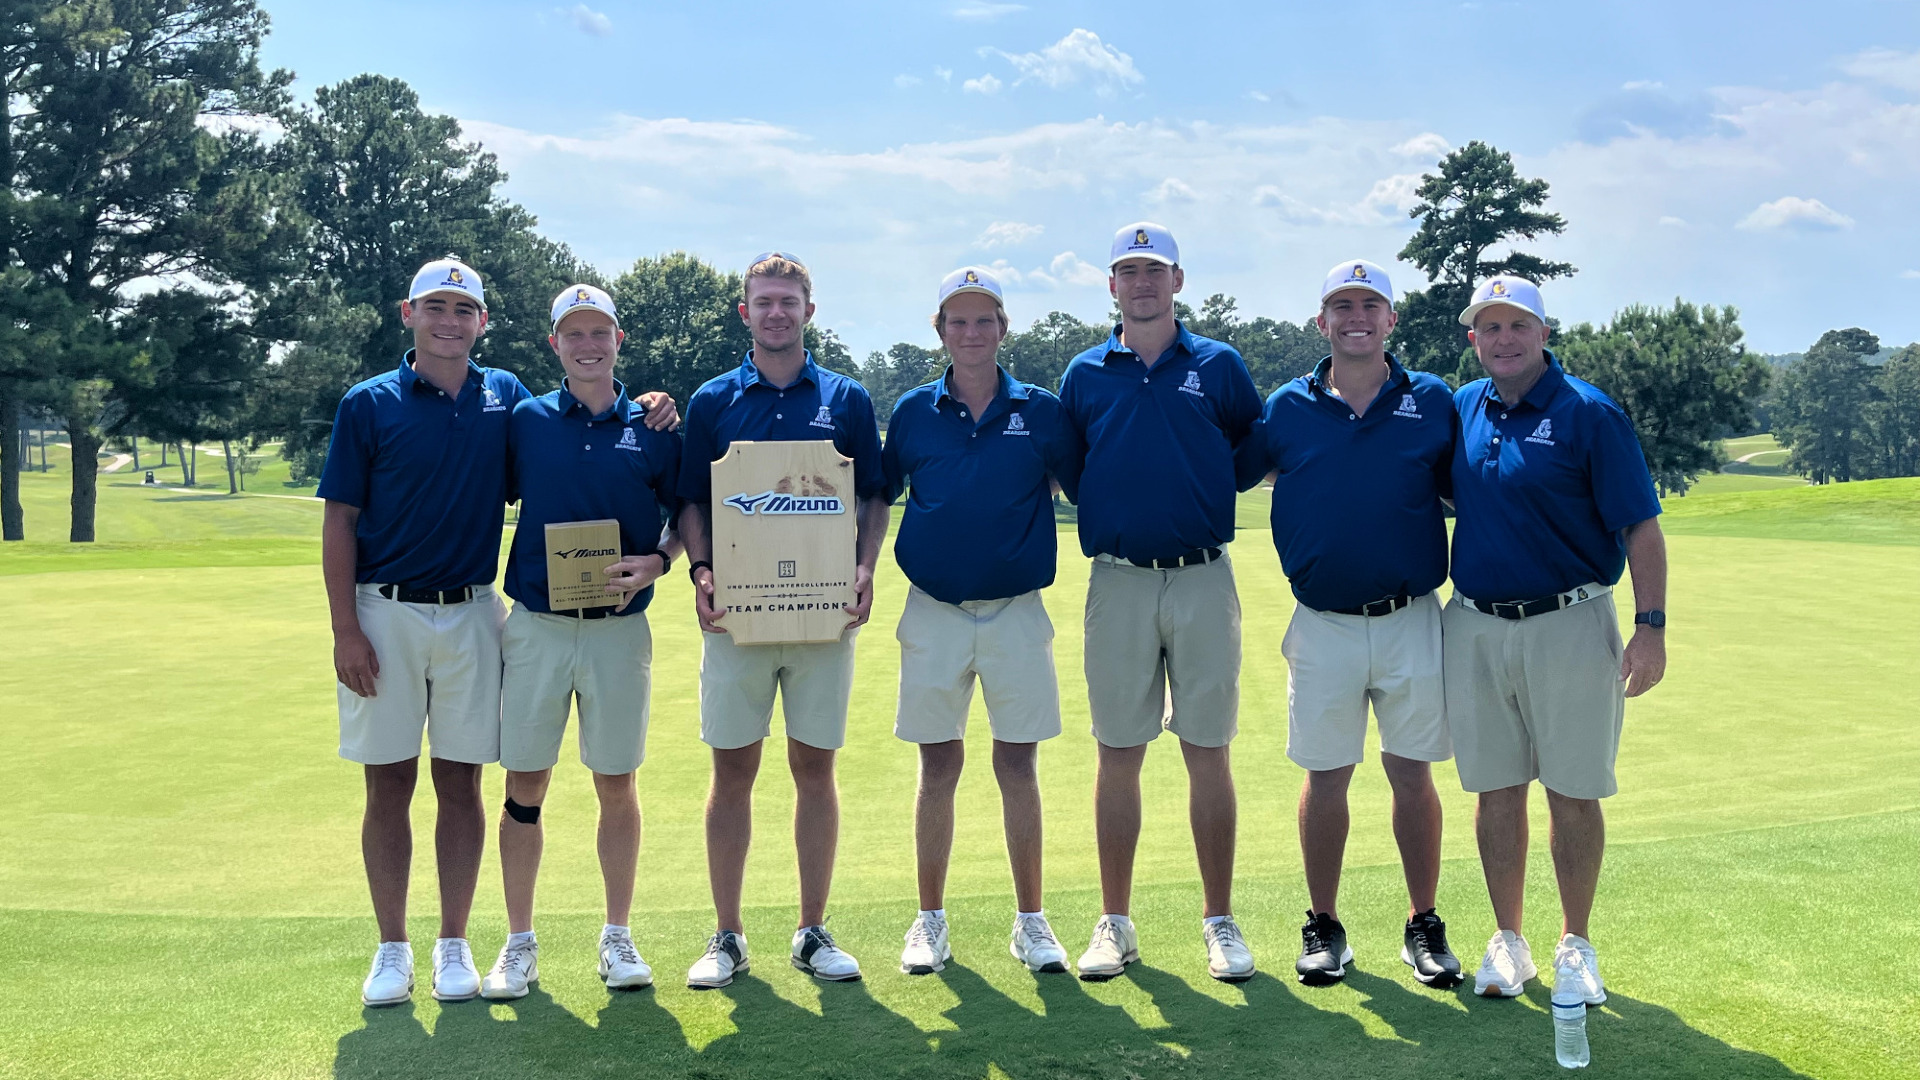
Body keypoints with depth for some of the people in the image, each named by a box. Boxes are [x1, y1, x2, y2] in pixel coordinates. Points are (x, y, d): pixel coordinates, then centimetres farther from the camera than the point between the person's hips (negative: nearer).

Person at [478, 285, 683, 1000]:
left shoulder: (652, 429, 4)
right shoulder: (525, 421, 4)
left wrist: (657, 561, -9)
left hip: (619, 628, 0)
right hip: (535, 626, 0)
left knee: (616, 785, 7)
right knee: (524, 787, 4)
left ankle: (618, 938, 20)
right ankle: (519, 944, 16)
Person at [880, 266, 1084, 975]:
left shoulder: (1040, 412, 2)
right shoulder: (912, 412, 5)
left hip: (1016, 614, 0)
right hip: (933, 615, 1)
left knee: (1017, 764, 4)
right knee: (939, 765, 6)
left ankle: (1031, 922, 15)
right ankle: (931, 921, 17)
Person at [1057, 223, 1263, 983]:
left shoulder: (1219, 366, 5)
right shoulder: (1085, 374, 8)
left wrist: (1202, 494, 3)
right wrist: (1107, 516, 4)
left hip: (1203, 579, -1)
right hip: (1118, 583, 1)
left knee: (1208, 751, 3)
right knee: (1118, 754, 5)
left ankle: (1220, 922, 13)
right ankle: (1115, 923, 15)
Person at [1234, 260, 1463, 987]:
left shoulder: (1434, 403, 2)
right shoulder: (1287, 410, 2)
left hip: (1410, 621, 0)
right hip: (1322, 625, 0)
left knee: (1412, 772, 6)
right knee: (1325, 776, 7)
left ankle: (1424, 926, 20)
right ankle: (1323, 928, 20)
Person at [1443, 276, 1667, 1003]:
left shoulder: (1589, 414, -6)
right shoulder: (1459, 411, 7)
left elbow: (1640, 527, -7)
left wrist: (1651, 625, -14)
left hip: (1570, 625, -3)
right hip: (1475, 627, 4)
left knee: (1573, 793, 5)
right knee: (1497, 791, 9)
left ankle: (1575, 946, 19)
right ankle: (1508, 942, 21)